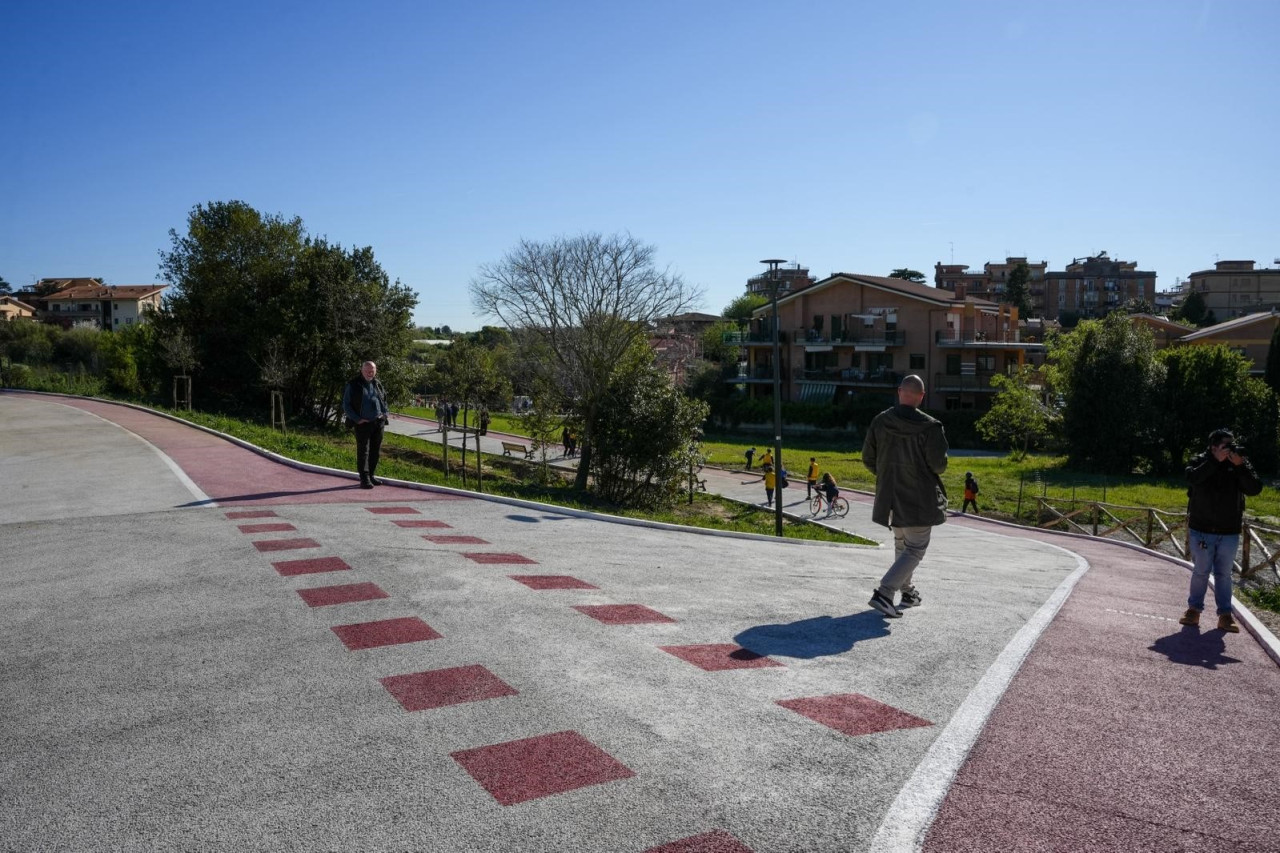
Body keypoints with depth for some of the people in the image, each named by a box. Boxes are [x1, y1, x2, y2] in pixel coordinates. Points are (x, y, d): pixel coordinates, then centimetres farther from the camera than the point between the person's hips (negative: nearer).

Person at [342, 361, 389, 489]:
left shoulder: (377, 384, 13)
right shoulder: (353, 385, -3)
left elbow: (384, 400, 24)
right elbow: (346, 405, -4)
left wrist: (384, 414, 8)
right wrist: (357, 419, -11)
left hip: (378, 422, 5)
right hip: (363, 423, -5)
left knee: (375, 451, 9)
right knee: (363, 451, -6)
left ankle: (371, 475, 20)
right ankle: (364, 479, -5)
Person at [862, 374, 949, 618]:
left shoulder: (879, 422, -3)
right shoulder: (929, 427, -18)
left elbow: (868, 458, 2)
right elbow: (939, 464, -17)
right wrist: (929, 472, 7)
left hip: (889, 498, 6)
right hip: (919, 498, -5)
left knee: (901, 545, 24)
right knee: (915, 549, 2)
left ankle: (907, 591, 35)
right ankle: (884, 593, -13)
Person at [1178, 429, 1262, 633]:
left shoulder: (1240, 464, 2)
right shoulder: (1200, 462, -3)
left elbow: (1254, 489, -10)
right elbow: (1192, 478, -23)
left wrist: (1240, 465, -21)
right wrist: (1216, 460, -25)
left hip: (1229, 532, 1)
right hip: (1201, 530, -1)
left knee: (1224, 574, 7)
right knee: (1200, 572, 5)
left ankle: (1225, 615, 11)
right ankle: (1194, 610, 16)